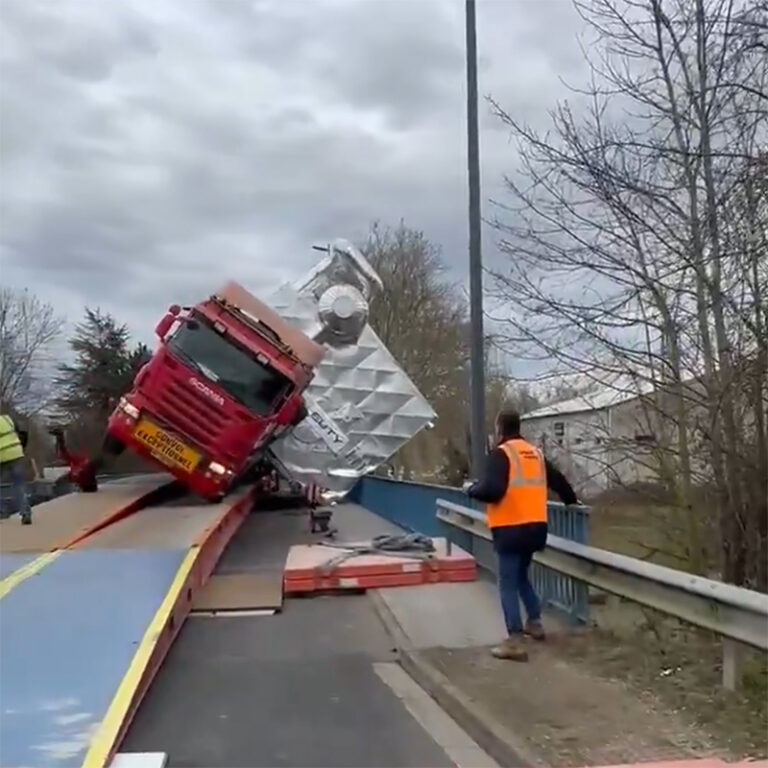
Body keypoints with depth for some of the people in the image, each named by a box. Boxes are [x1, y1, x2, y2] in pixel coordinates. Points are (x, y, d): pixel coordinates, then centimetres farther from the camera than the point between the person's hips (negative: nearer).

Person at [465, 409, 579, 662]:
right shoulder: (535, 453, 14)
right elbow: (557, 480, 26)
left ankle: (515, 641, -6)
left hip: (511, 529, -7)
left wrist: (472, 489, -1)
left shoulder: (501, 454, -10)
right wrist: (571, 500, 45)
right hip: (535, 527, 8)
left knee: (508, 584, -3)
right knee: (521, 576, 26)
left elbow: (492, 489, -22)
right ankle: (534, 622, 32)